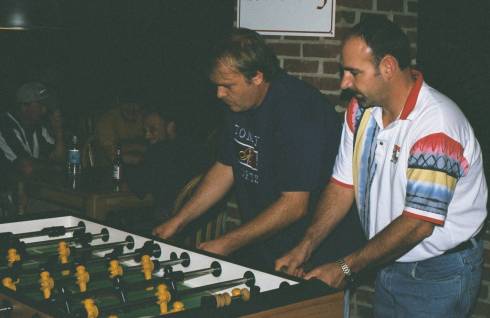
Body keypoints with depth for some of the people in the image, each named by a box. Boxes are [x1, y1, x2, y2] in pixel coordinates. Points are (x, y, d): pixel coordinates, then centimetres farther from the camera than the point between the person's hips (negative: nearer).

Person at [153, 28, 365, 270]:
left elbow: (294, 205, -24)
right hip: (258, 246, 7)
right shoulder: (240, 103, 5)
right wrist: (179, 220, 9)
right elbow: (225, 168, 16)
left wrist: (228, 244, -21)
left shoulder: (298, 111, -23)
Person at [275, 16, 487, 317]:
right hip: (391, 262, 7)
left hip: (439, 272, -7)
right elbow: (344, 184, 3)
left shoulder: (436, 125, -26)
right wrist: (305, 246, -8)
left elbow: (417, 223, -26)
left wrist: (346, 267, -21)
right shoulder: (361, 110, -1)